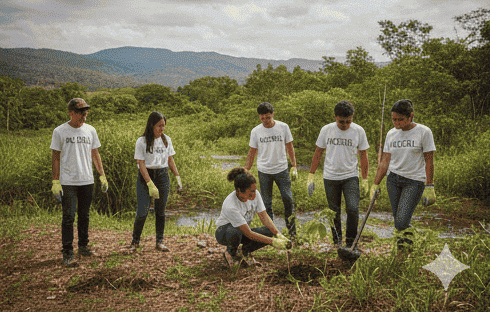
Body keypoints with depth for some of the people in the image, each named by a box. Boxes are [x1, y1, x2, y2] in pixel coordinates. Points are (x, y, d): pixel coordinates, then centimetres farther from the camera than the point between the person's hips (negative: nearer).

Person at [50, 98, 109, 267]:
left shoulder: (90, 130, 8)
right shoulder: (60, 131, -3)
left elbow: (95, 155, 14)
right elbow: (55, 158, -1)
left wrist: (102, 176, 10)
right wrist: (55, 182, -7)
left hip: (87, 181, 4)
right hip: (68, 182, -4)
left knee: (84, 216, 12)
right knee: (68, 217, -5)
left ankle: (83, 246, 26)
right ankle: (67, 253, 0)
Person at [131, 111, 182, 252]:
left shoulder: (166, 140, 7)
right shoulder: (142, 141, -8)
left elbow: (170, 160, 15)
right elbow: (141, 164, -12)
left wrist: (178, 177, 6)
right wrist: (150, 184, -19)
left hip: (162, 176, 4)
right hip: (145, 176, -4)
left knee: (161, 210, 6)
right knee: (142, 211, -8)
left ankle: (160, 242, 17)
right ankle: (135, 242, 10)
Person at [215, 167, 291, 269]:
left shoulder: (255, 194, -18)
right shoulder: (230, 206, -36)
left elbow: (264, 217, -13)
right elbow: (248, 234, -33)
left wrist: (279, 235, -27)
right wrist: (273, 242, -35)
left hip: (243, 231, 5)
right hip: (223, 233, -5)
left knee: (270, 232, -20)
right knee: (235, 231, -42)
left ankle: (246, 251, 4)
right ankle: (231, 253, -7)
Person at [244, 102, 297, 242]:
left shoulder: (283, 127, -1)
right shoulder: (255, 131, 0)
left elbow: (290, 148, 6)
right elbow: (252, 153, 7)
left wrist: (294, 166, 2)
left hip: (282, 169, 0)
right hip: (264, 171, 1)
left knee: (288, 199, -2)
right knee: (266, 203, 5)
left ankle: (292, 231, 11)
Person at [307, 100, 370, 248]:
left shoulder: (359, 131, -3)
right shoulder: (326, 130, -2)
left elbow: (363, 157, 5)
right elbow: (318, 153, 7)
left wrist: (365, 180, 4)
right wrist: (311, 175, 5)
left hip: (351, 176, -1)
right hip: (330, 177, 1)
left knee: (353, 209, -14)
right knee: (334, 212, 7)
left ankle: (351, 242, 4)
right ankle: (337, 242, 24)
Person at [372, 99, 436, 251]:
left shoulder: (424, 132, -5)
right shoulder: (391, 134, 7)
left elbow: (429, 161, -4)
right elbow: (384, 162, 10)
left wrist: (429, 187, -7)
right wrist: (375, 184, 7)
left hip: (415, 181, -4)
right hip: (393, 180, 4)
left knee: (401, 221, -13)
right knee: (397, 220, 4)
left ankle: (407, 237, 19)